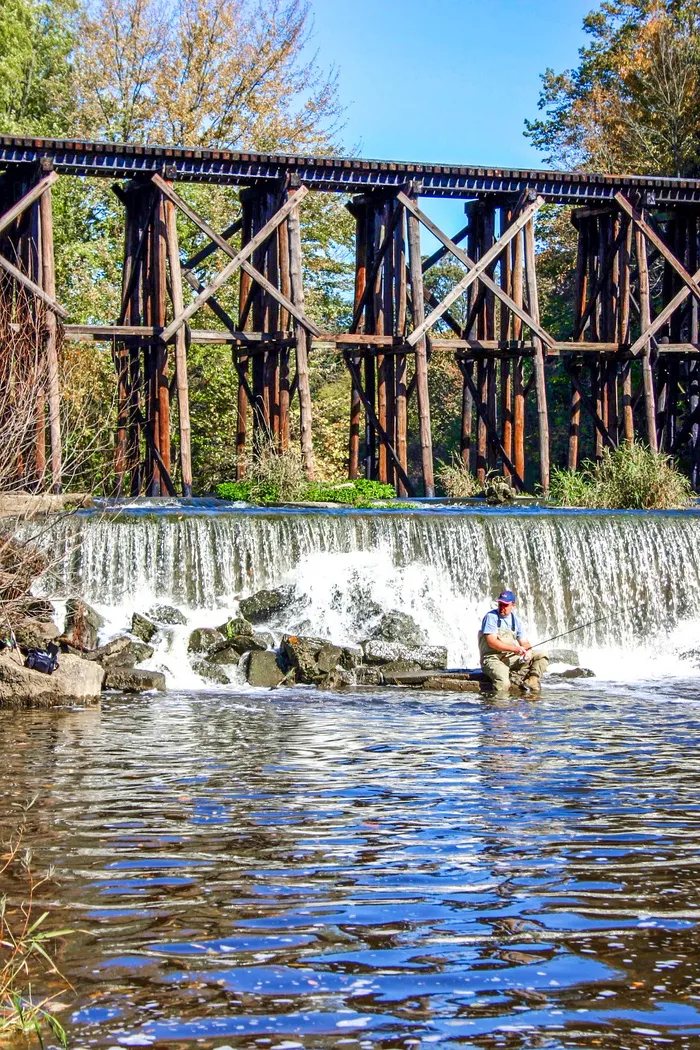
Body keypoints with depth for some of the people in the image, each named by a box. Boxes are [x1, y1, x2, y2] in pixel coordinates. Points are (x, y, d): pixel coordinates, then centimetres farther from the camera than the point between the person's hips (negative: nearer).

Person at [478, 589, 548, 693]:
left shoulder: (515, 620, 14)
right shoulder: (491, 617, -6)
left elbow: (524, 643, 15)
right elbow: (492, 642, -16)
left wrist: (528, 651, -10)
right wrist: (515, 648, -21)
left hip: (511, 658, 7)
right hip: (492, 658, -7)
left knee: (541, 656, -6)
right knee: (503, 684, -37)